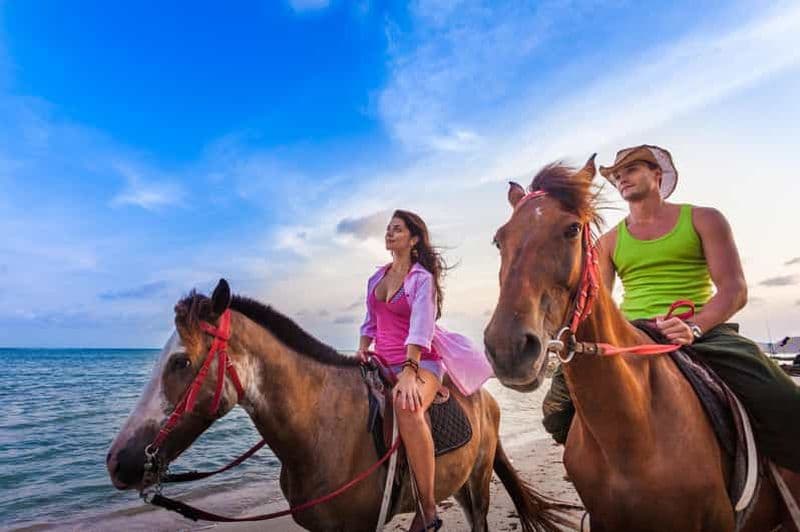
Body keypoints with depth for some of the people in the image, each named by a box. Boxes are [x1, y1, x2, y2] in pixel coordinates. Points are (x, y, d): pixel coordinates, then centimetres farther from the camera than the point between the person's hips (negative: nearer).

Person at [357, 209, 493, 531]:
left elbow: (420, 327, -18)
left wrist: (409, 373, -29)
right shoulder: (376, 278, 15)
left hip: (420, 360, -8)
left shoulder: (423, 278, -5)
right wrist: (362, 349, 0)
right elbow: (370, 323, 19)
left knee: (406, 405, -38)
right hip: (382, 361, 8)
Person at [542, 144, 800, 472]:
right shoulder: (609, 242, 15)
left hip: (703, 333, -2)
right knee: (560, 402, -14)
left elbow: (734, 289, -3)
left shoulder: (703, 220, 8)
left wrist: (693, 327, -23)